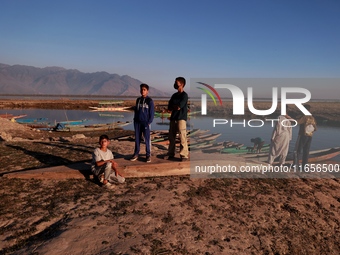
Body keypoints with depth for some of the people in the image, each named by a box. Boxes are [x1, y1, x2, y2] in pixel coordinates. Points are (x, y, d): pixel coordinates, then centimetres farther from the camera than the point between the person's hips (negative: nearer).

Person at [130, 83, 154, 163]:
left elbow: (152, 113, -5)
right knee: (137, 138, 8)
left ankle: (148, 155, 7)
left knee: (147, 139, -1)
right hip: (137, 122, 5)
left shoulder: (149, 101, -3)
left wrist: (149, 122, -11)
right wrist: (135, 120, 11)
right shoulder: (138, 100, 13)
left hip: (145, 123, -5)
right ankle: (136, 154, 17)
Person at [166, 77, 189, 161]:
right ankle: (171, 154, 20)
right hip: (173, 118, 7)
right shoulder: (174, 95, 17)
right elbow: (169, 107, 11)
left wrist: (173, 106, 2)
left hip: (181, 118, -7)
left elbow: (179, 106, -15)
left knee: (182, 137, -10)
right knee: (171, 137, 10)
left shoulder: (184, 95, -5)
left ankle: (184, 155, -5)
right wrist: (176, 107, -6)